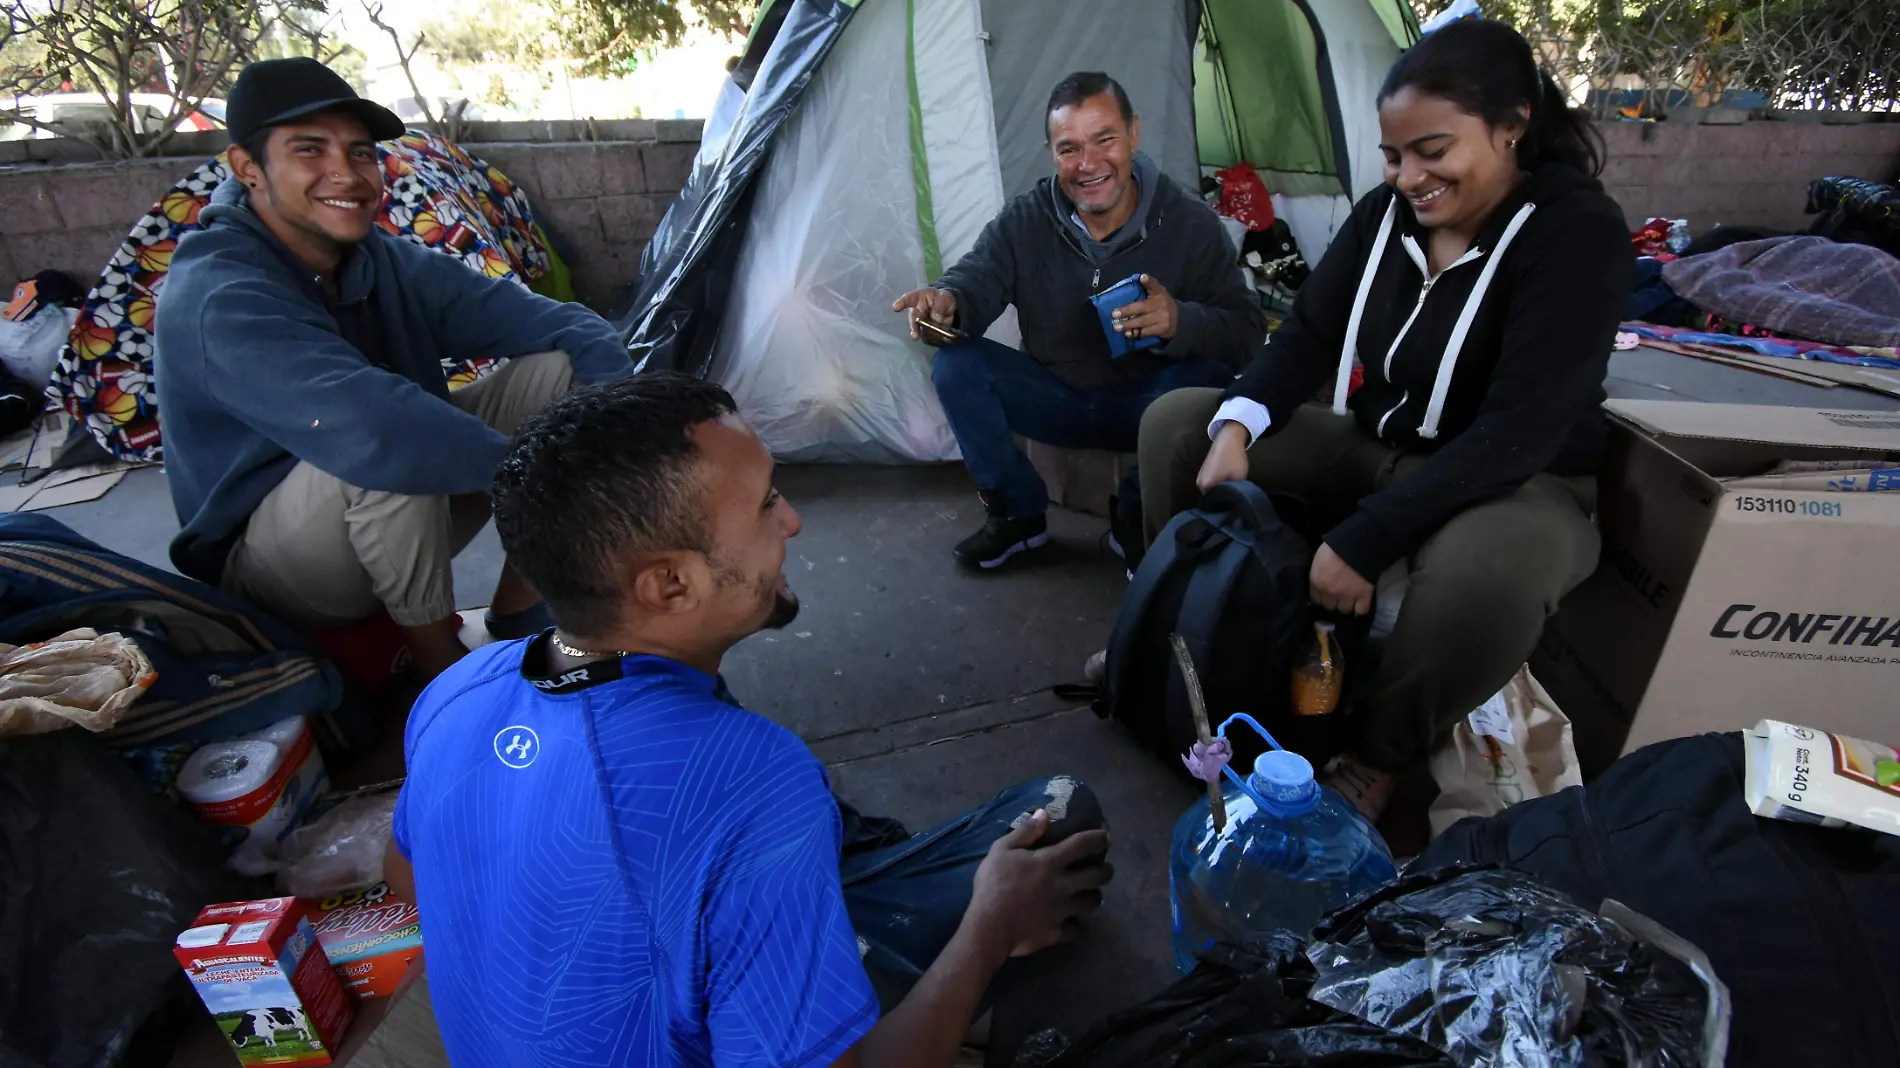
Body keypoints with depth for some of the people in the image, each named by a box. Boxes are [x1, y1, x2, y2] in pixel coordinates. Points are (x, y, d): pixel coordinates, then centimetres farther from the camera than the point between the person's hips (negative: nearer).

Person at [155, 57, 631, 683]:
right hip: (265, 563, -6)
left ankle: (518, 611, -6)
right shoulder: (219, 300, -24)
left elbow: (561, 322, -12)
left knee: (559, 366, -8)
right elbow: (365, 426, -43)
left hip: (401, 527, 7)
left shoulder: (392, 264, -5)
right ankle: (438, 659, -15)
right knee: (384, 448, -38)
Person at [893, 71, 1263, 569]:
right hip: (1054, 400, 2)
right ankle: (1019, 514, -3)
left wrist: (1181, 322, -40)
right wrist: (947, 299, -42)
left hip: (1149, 409, -1)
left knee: (1210, 377, -33)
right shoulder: (1024, 220, -8)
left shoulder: (1191, 223, -14)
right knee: (955, 364, -21)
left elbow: (1247, 328, -17)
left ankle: (1139, 519, -8)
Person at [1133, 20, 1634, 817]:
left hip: (1515, 485, -6)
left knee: (1489, 573, -43)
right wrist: (1237, 428, -20)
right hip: (1371, 449, 6)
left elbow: (1518, 433, -29)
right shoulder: (1385, 214, -3)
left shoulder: (1580, 233, -21)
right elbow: (1308, 333, 0)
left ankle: (1377, 758, -13)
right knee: (1176, 421, -3)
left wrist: (1367, 540, -35)